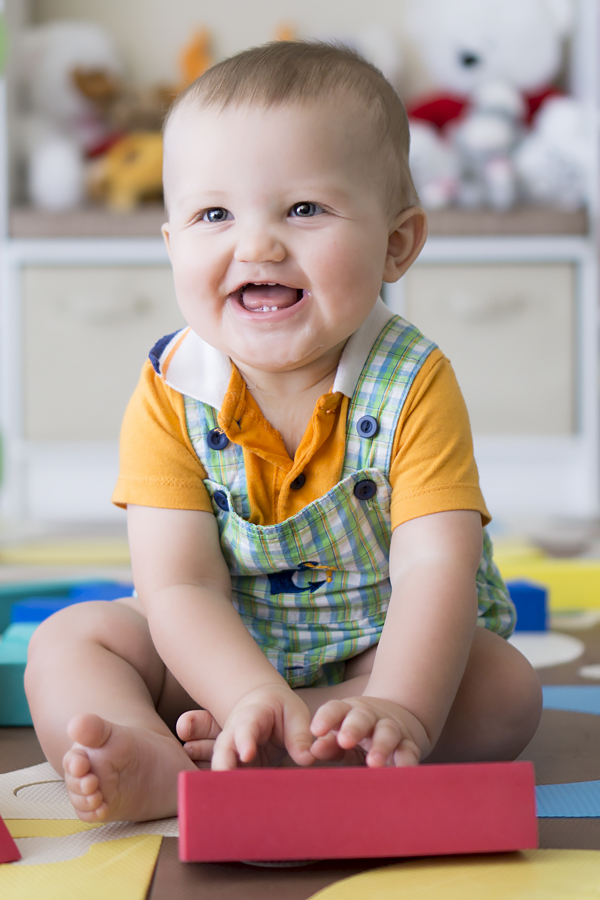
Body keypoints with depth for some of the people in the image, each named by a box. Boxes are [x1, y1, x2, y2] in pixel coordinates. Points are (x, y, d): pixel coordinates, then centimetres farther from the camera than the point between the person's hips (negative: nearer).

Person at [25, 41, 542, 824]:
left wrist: (397, 707, -46)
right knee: (69, 641, -14)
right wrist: (256, 696, -39)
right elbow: (179, 588, -20)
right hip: (219, 661, 1)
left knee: (505, 687, -27)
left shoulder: (413, 385, -18)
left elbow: (436, 567, -28)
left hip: (385, 651, -1)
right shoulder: (169, 398, -14)